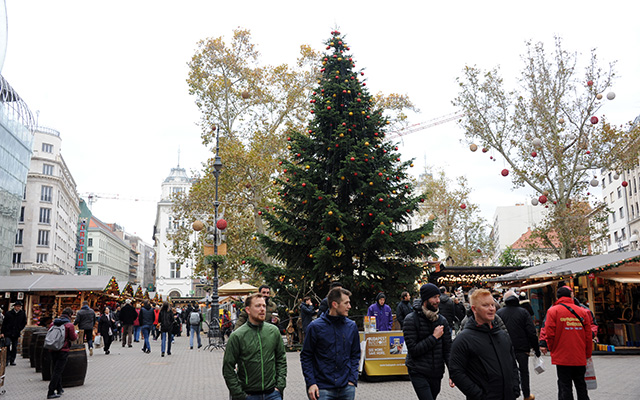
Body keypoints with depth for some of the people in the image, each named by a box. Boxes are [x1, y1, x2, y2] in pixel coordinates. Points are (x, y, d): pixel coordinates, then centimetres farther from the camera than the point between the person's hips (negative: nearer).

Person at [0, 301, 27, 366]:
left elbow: (24, 323, 13)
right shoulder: (9, 313, 0)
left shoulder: (23, 314, 3)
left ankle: (12, 360, 15)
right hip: (8, 333, -2)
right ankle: (7, 360, -5)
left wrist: (19, 330, 3)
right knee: (7, 346, -13)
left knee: (14, 348, 6)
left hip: (16, 334, 2)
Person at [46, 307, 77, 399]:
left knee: (55, 370, 17)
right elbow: (73, 338, -7)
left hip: (52, 350, 6)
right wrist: (76, 334, 13)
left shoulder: (52, 323, 7)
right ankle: (51, 393, -4)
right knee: (57, 371, -2)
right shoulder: (69, 325, -9)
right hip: (63, 350, -6)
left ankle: (59, 389, 27)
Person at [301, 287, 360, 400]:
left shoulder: (351, 326, 5)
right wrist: (311, 383, -9)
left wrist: (353, 379, 1)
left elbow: (355, 355, 12)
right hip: (322, 388, -3)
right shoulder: (316, 326, -6)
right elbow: (306, 357, -2)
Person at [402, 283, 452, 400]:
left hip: (437, 373, 5)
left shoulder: (442, 320, 6)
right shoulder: (411, 320, -9)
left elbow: (447, 349, 5)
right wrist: (434, 337, -15)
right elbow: (413, 350, -15)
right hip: (419, 373, -5)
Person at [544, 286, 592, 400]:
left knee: (565, 387, 2)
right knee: (581, 386, 16)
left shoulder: (553, 311, -7)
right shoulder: (583, 311, 3)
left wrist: (553, 350, 5)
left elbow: (550, 335, -11)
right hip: (580, 358, 3)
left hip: (562, 357, -3)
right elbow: (588, 336, 4)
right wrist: (587, 354, 13)